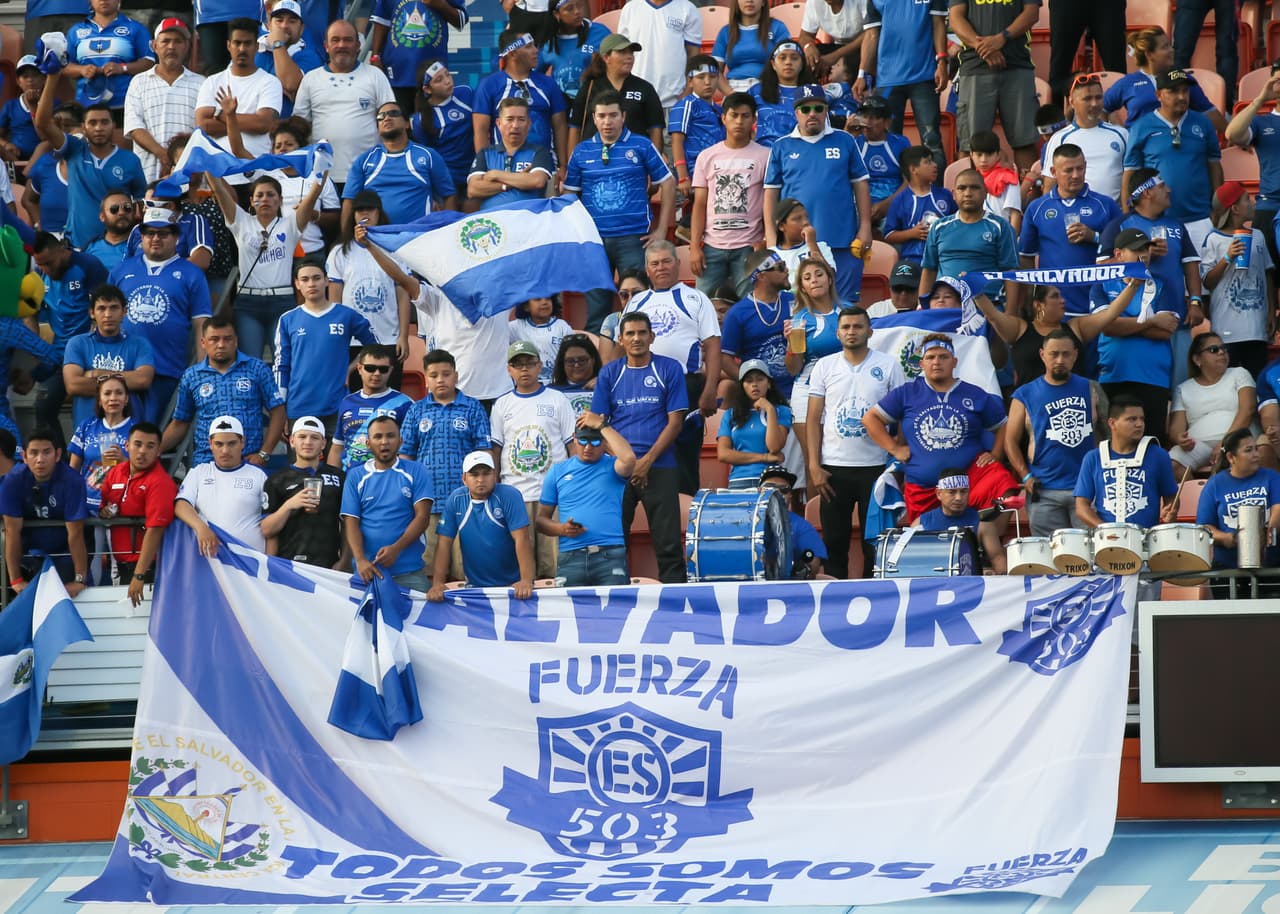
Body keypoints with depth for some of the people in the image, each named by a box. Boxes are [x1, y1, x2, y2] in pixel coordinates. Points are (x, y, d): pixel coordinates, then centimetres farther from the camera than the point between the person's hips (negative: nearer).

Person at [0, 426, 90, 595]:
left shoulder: (72, 481, -22)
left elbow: (75, 534, -23)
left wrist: (80, 580, -27)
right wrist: (15, 580, -20)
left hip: (64, 554, -1)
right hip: (28, 554, 1)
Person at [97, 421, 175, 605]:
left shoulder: (161, 483, -17)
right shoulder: (115, 472, 7)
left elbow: (154, 531, -23)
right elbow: (102, 507, 24)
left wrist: (139, 576, -28)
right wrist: (104, 512, -2)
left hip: (147, 566, -7)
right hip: (120, 563, 7)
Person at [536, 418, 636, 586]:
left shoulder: (612, 466, 11)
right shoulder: (558, 471, 17)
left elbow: (629, 458, -15)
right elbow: (542, 519, 17)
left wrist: (602, 427, -5)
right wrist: (561, 529, -5)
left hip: (611, 555, -2)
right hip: (570, 558, 2)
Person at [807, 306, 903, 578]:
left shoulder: (889, 367, 3)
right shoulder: (824, 367, 7)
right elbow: (813, 420, 7)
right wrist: (814, 466, -2)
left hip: (874, 466, -1)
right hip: (834, 468, 1)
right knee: (834, 540, 3)